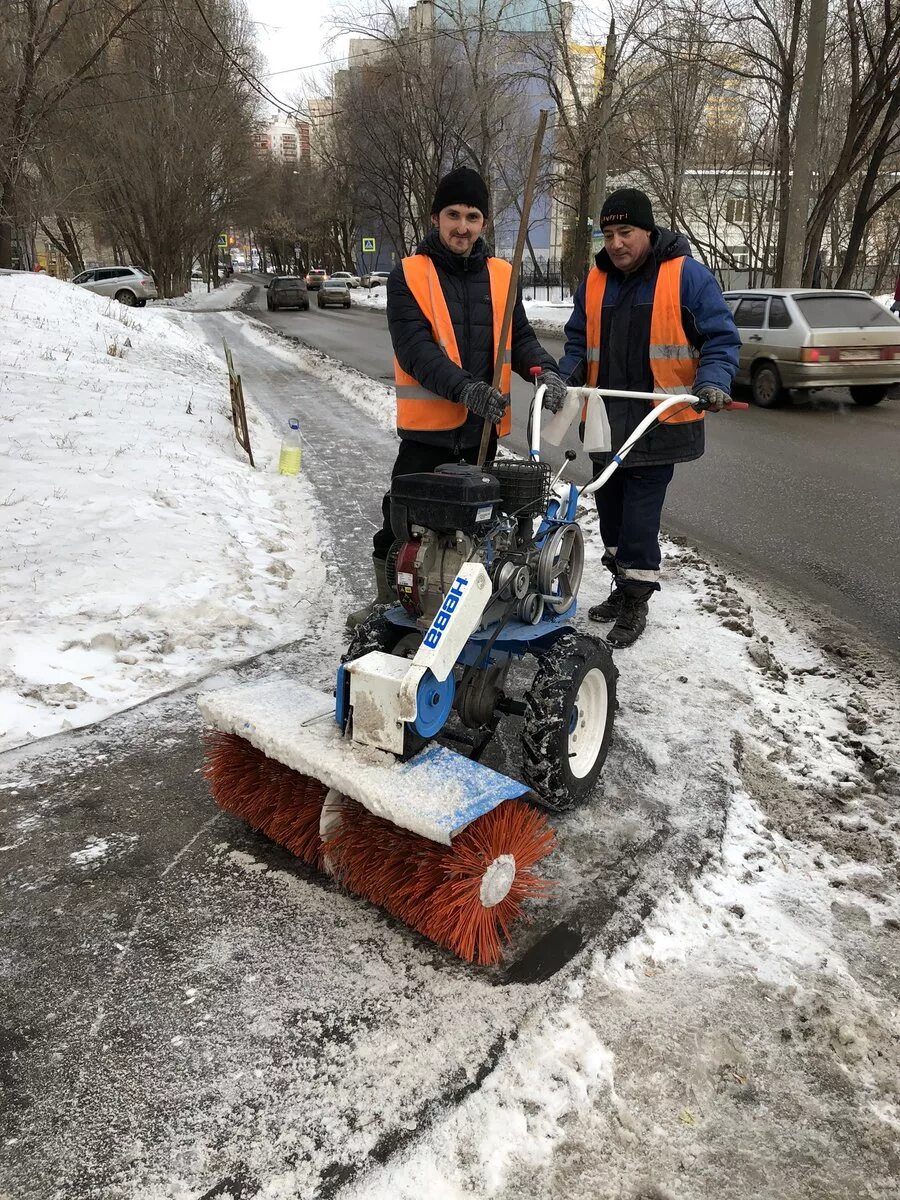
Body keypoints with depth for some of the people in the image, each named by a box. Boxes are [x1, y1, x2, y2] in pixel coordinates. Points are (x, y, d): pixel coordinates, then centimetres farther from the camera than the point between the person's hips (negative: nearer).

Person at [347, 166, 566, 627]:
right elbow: (414, 348, -16)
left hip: (484, 427, 4)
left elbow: (519, 338, 7)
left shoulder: (502, 276, 10)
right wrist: (464, 387, -30)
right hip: (427, 428, -3)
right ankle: (388, 600, 21)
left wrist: (543, 369, -15)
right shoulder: (408, 276, -4)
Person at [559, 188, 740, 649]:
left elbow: (721, 338, -3)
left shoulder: (687, 276, -4)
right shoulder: (595, 281, 11)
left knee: (639, 512, -9)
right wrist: (567, 375, -1)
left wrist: (712, 381, -21)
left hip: (660, 422, -6)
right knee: (610, 506, 13)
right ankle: (624, 586, 30)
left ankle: (636, 602, 5)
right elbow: (578, 340, 19)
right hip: (607, 420, 6)